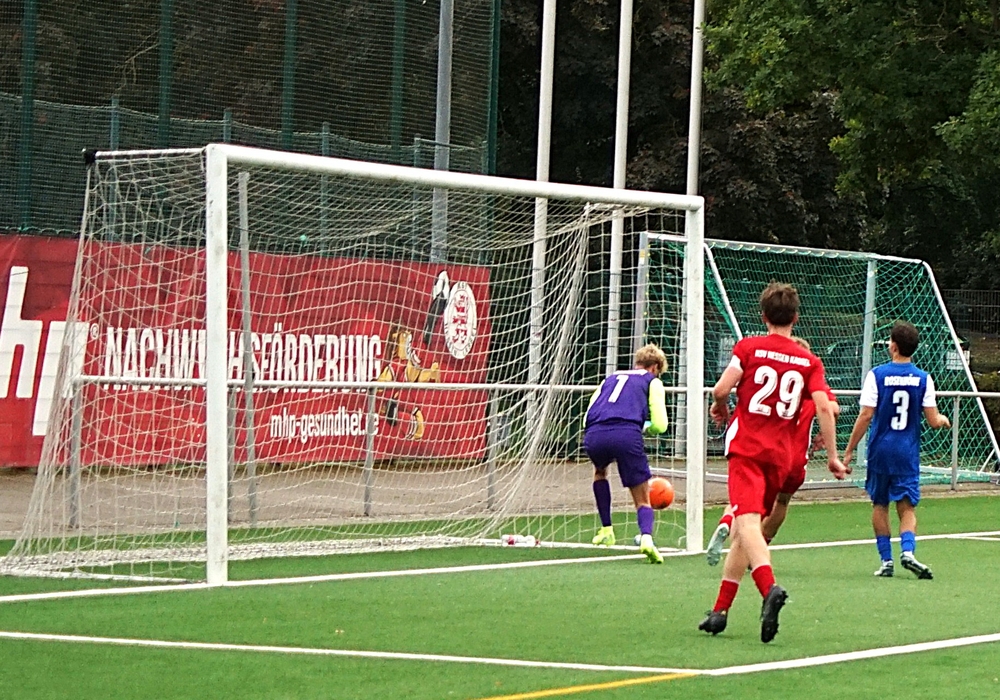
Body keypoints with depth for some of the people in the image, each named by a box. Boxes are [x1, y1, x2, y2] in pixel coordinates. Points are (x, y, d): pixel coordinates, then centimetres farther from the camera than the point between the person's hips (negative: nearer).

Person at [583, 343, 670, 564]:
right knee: (642, 499, 8)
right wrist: (646, 428, 32)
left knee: (600, 470, 39)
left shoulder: (611, 378, 33)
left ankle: (606, 529, 31)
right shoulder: (652, 382, 22)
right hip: (627, 434, -3)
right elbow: (660, 425, 11)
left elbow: (588, 417, 26)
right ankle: (646, 536, -21)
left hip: (594, 436, 3)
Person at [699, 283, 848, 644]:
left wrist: (721, 409, 12)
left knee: (748, 522, -17)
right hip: (780, 454, 4)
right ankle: (720, 610, 17)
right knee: (743, 528, 15)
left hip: (746, 448, -4)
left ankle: (770, 588, -43)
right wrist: (832, 456, 3)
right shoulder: (809, 361, 6)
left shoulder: (749, 347, -1)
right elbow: (823, 407, -3)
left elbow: (721, 389, -10)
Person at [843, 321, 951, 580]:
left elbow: (866, 415, -10)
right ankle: (907, 551, -21)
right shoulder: (923, 379, -1)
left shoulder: (877, 375, -7)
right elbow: (933, 420, -2)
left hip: (880, 451, -1)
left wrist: (849, 450, -3)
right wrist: (943, 420, 22)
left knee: (880, 505, 14)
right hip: (908, 452, 1)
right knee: (907, 507, 4)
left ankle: (886, 560, 11)